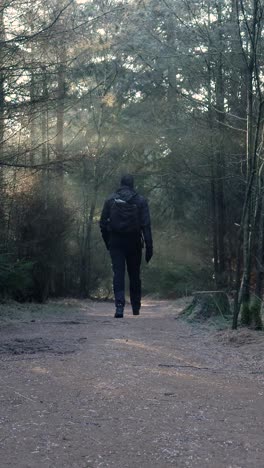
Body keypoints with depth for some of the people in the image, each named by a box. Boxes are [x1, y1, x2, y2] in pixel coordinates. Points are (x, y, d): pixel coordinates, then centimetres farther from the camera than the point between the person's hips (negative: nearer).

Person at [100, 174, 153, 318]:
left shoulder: (110, 200, 3)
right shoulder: (140, 200, -1)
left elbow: (103, 223, 4)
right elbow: (146, 225, -6)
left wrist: (107, 242, 14)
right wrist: (149, 246, -5)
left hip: (116, 242, 0)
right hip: (134, 242, 0)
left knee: (118, 273, -2)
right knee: (134, 275, 12)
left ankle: (119, 306, -18)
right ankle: (136, 308, 23)